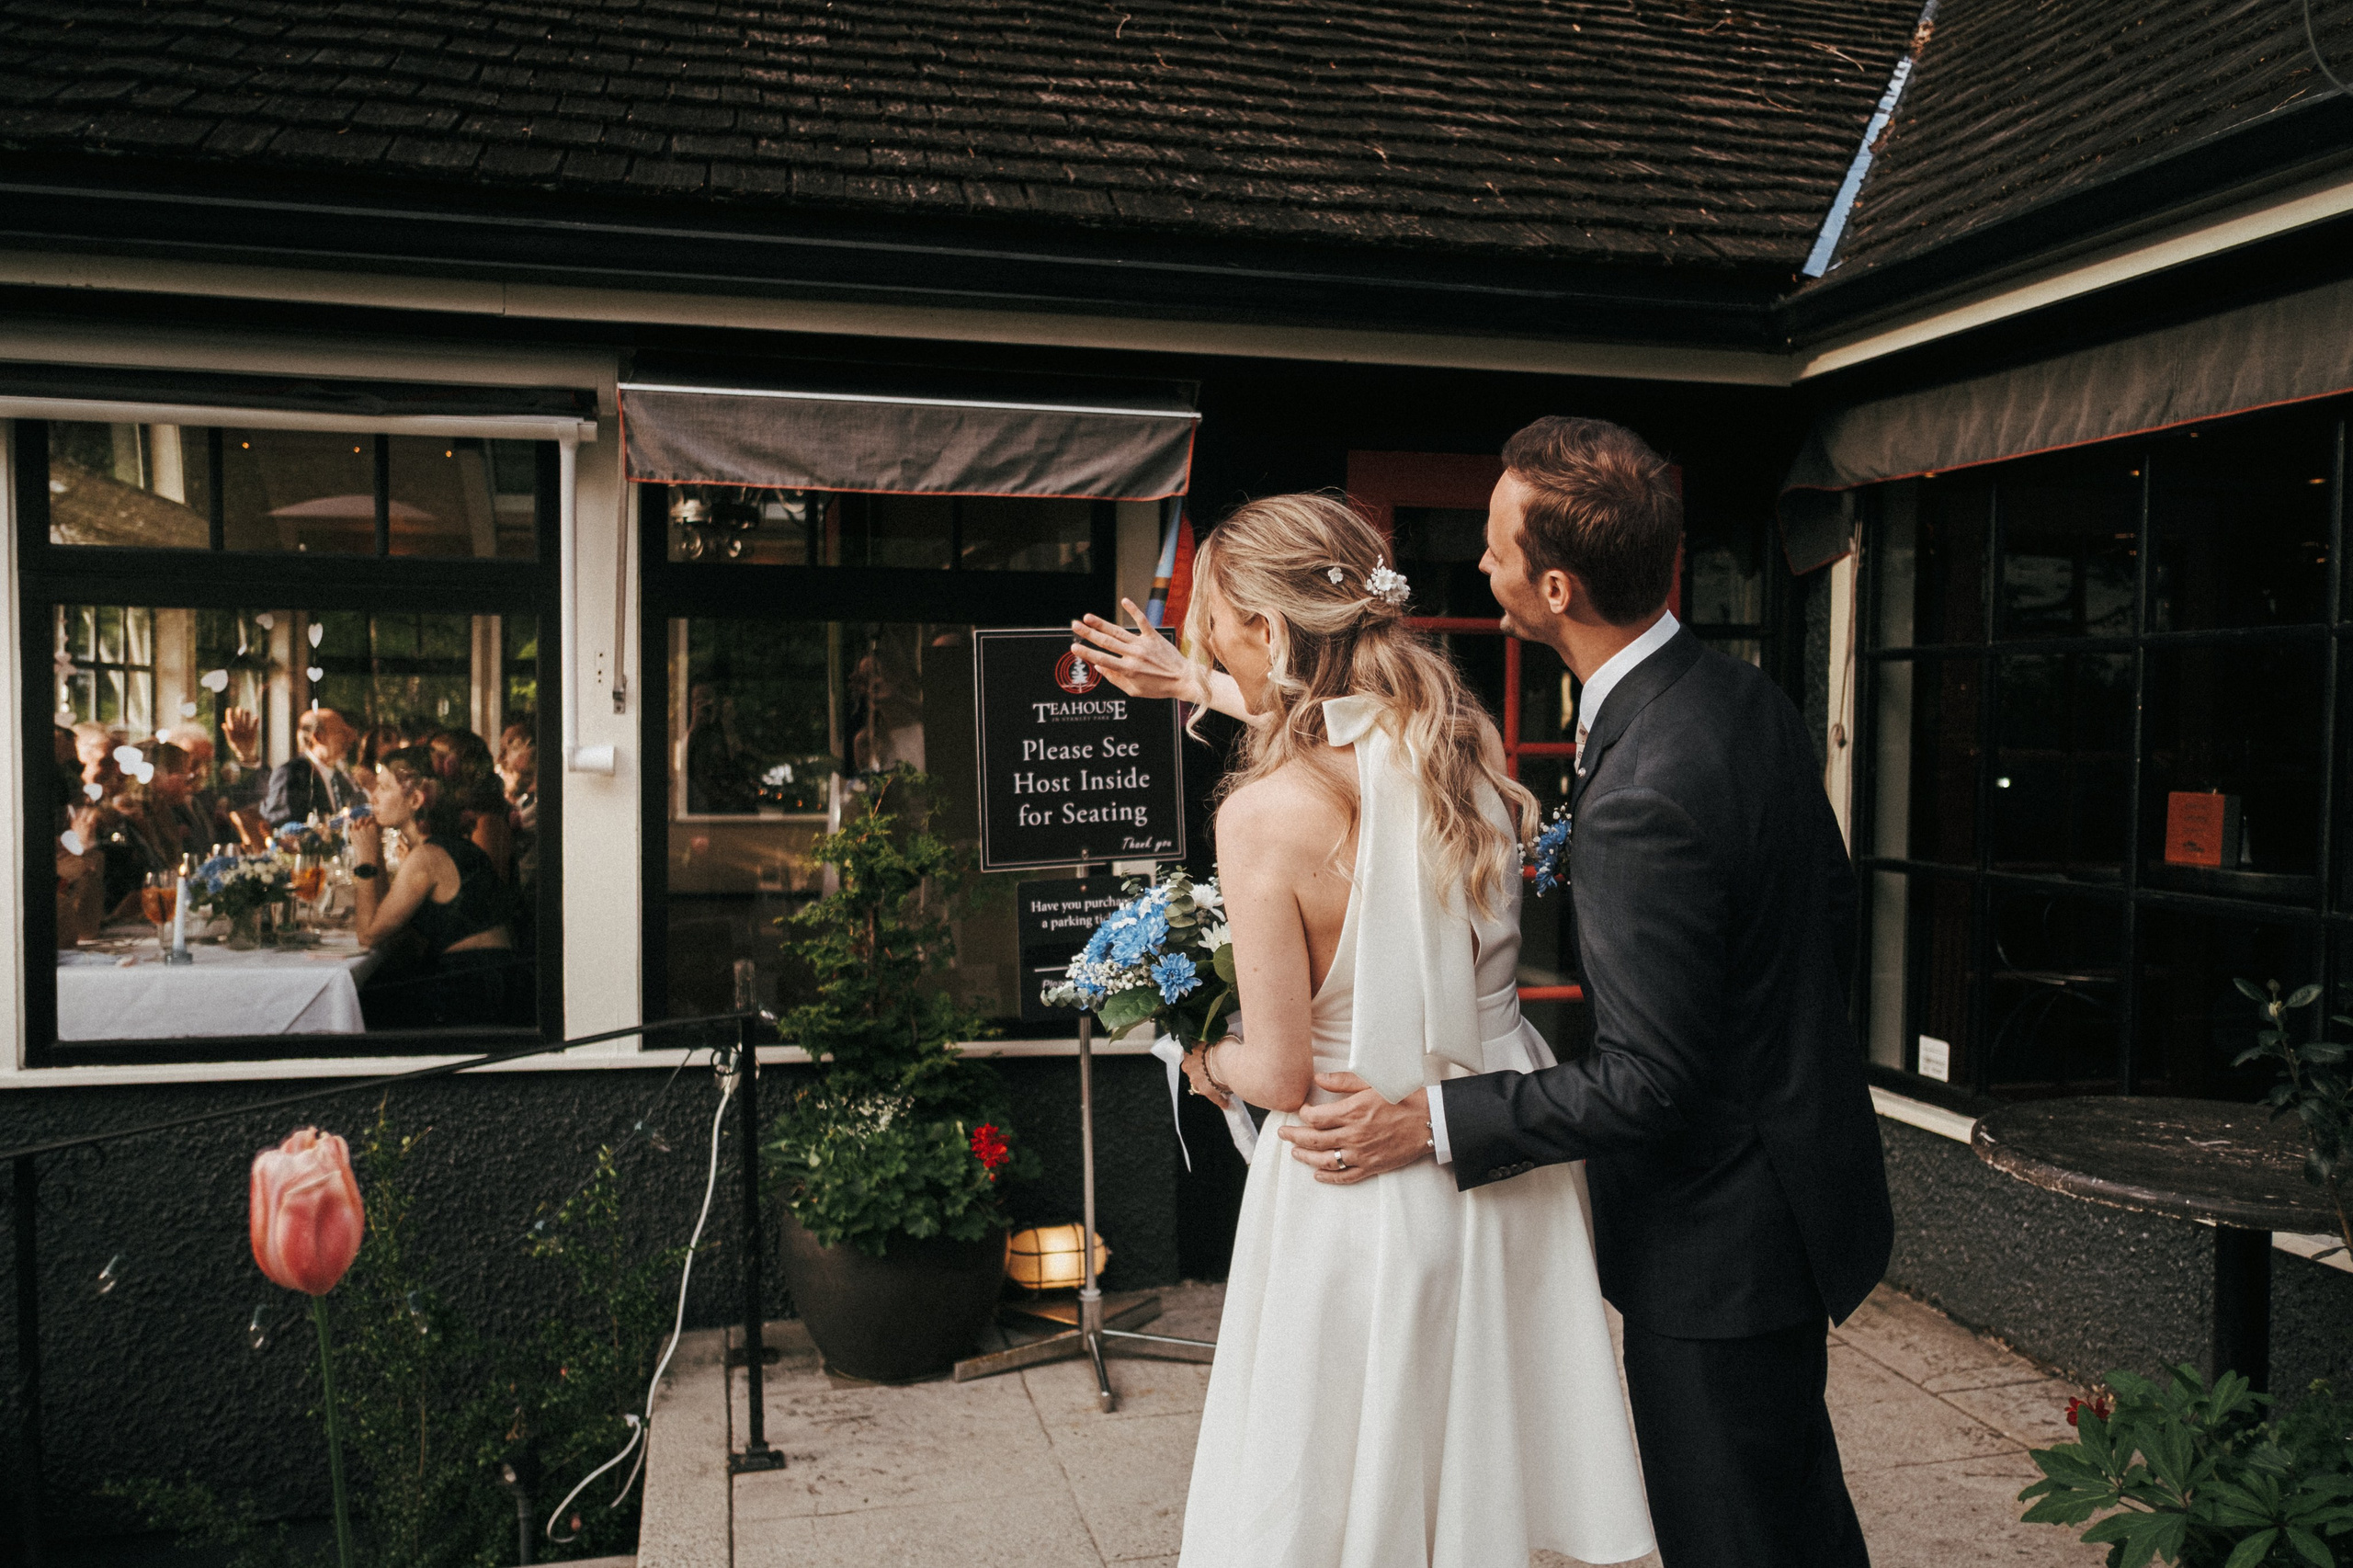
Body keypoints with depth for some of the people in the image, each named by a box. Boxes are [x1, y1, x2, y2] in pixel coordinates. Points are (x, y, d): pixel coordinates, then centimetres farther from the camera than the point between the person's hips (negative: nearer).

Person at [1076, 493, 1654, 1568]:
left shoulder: (1265, 814, -23)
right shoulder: (1464, 743, -4)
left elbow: (1282, 1075, -18)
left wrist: (1202, 1063, 4)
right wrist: (1191, 687, 32)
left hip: (1365, 1185, -6)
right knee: (1487, 1477, 25)